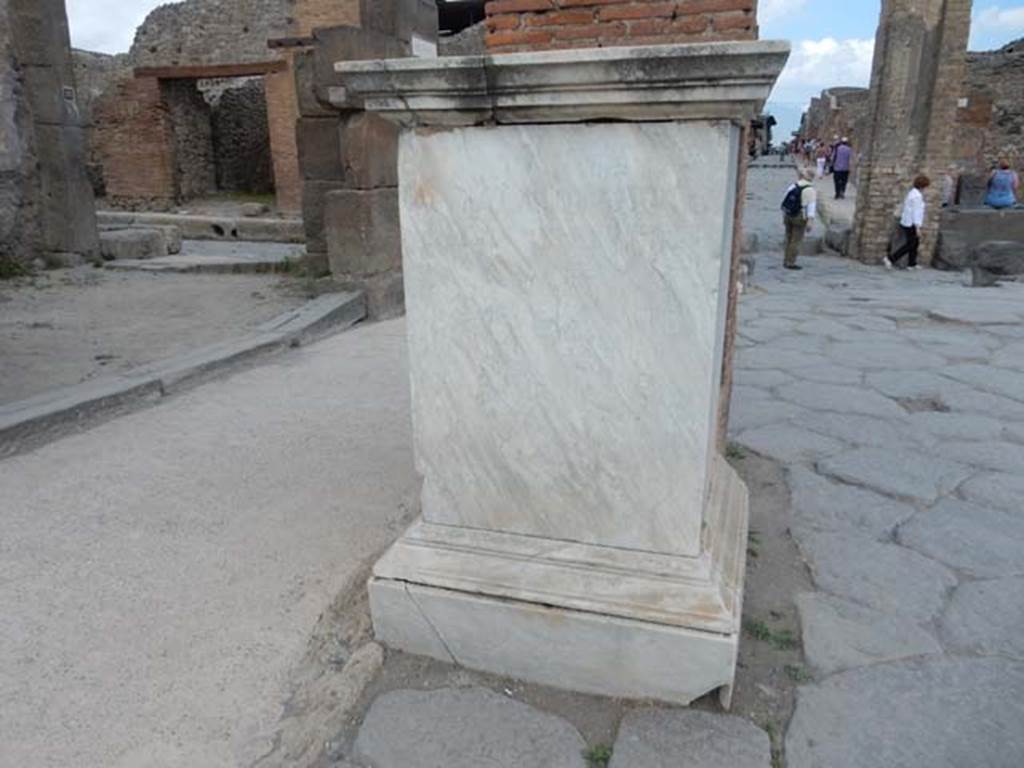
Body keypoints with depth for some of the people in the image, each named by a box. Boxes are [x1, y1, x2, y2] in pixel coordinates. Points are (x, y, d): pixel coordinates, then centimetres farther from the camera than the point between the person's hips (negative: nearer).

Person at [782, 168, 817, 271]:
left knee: (789, 239, 15)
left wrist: (784, 216, 16)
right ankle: (791, 263, 0)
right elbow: (811, 206, -18)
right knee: (796, 240, 0)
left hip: (788, 215, 5)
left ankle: (786, 261, 21)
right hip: (800, 217, -5)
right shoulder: (810, 190, -11)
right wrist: (810, 221, -23)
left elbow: (784, 202, 7)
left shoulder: (793, 186, 4)